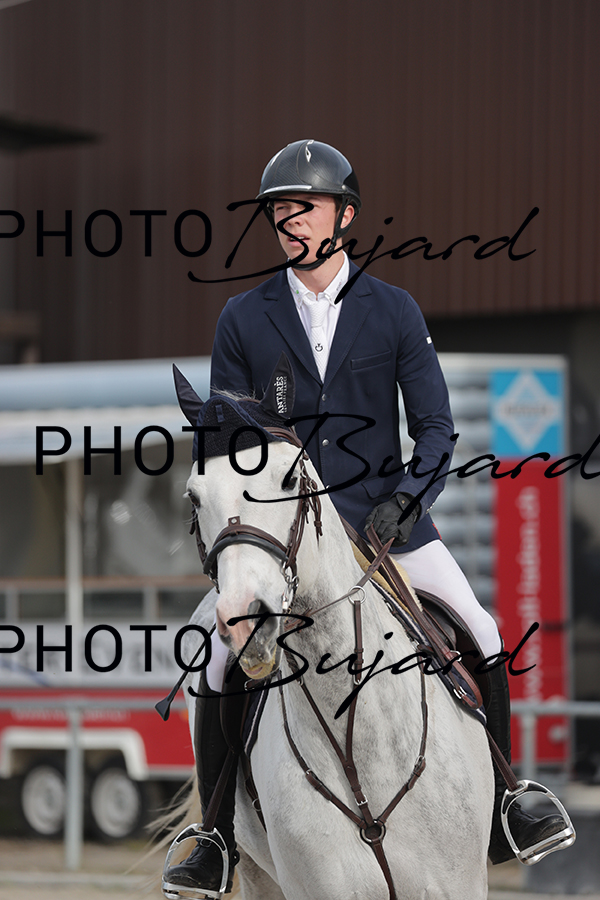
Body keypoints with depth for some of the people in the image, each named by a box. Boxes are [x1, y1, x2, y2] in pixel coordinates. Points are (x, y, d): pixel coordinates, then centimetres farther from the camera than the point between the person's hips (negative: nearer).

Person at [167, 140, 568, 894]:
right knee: (220, 673, -13)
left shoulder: (394, 311, 1)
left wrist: (404, 498, -16)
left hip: (384, 517, 0)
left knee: (483, 644, -6)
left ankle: (497, 816, 9)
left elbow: (436, 427, 0)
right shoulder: (243, 319, 2)